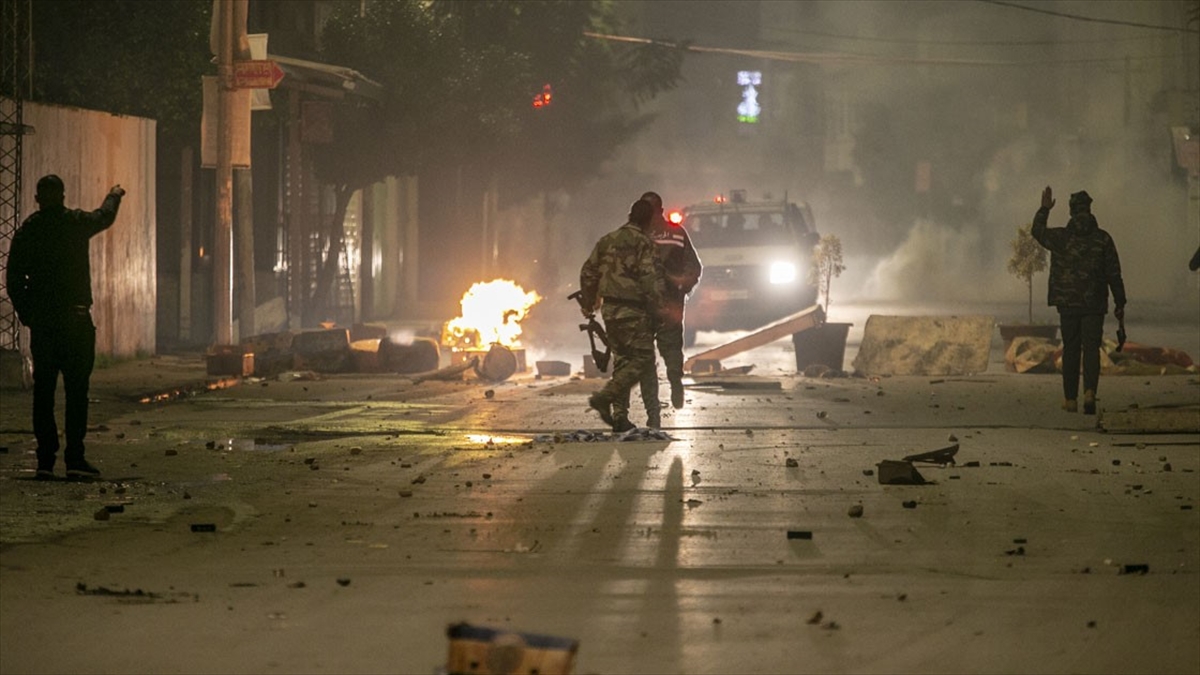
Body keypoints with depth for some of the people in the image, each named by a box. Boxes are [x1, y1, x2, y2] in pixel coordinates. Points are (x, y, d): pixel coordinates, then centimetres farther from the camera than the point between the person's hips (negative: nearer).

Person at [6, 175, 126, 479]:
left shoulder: (26, 231, 3)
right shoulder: (76, 223, -2)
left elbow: (14, 278, 4)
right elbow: (105, 216, 20)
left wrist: (25, 312, 14)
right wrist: (114, 196, 41)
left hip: (40, 320, 3)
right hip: (74, 317, -3)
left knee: (43, 389, 6)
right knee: (76, 388, -2)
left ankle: (45, 459, 4)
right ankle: (74, 457, -8)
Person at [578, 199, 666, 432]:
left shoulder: (607, 240, 12)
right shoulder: (643, 242, -10)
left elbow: (588, 272, 17)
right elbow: (650, 279, -17)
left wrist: (588, 303, 29)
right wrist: (656, 308, -8)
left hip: (609, 308, 8)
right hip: (632, 310, -8)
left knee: (622, 359, 15)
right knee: (642, 359, -4)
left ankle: (620, 415, 11)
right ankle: (604, 397, -16)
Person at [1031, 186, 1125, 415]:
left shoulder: (1060, 237, -2)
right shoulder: (1102, 239, -2)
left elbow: (1038, 231, 19)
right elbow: (1114, 274, -1)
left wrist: (1044, 209, 31)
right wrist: (1120, 303, 5)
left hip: (1068, 304, 1)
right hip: (1094, 304, -1)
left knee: (1070, 350, 8)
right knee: (1091, 349, 0)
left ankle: (1070, 398, 11)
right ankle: (1089, 391, -21)